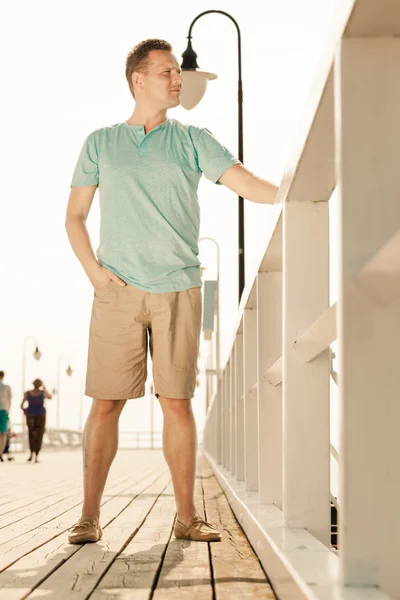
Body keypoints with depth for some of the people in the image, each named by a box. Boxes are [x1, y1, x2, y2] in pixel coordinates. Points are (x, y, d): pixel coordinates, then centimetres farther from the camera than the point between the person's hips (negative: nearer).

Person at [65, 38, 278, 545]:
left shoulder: (192, 141, 9)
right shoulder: (100, 143, 11)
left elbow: (245, 183, -2)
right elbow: (74, 216, 14)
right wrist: (92, 269, -1)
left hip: (178, 290, 0)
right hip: (117, 292, 0)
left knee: (177, 403, 0)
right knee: (105, 403, -2)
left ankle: (187, 517, 6)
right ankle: (89, 516, 5)